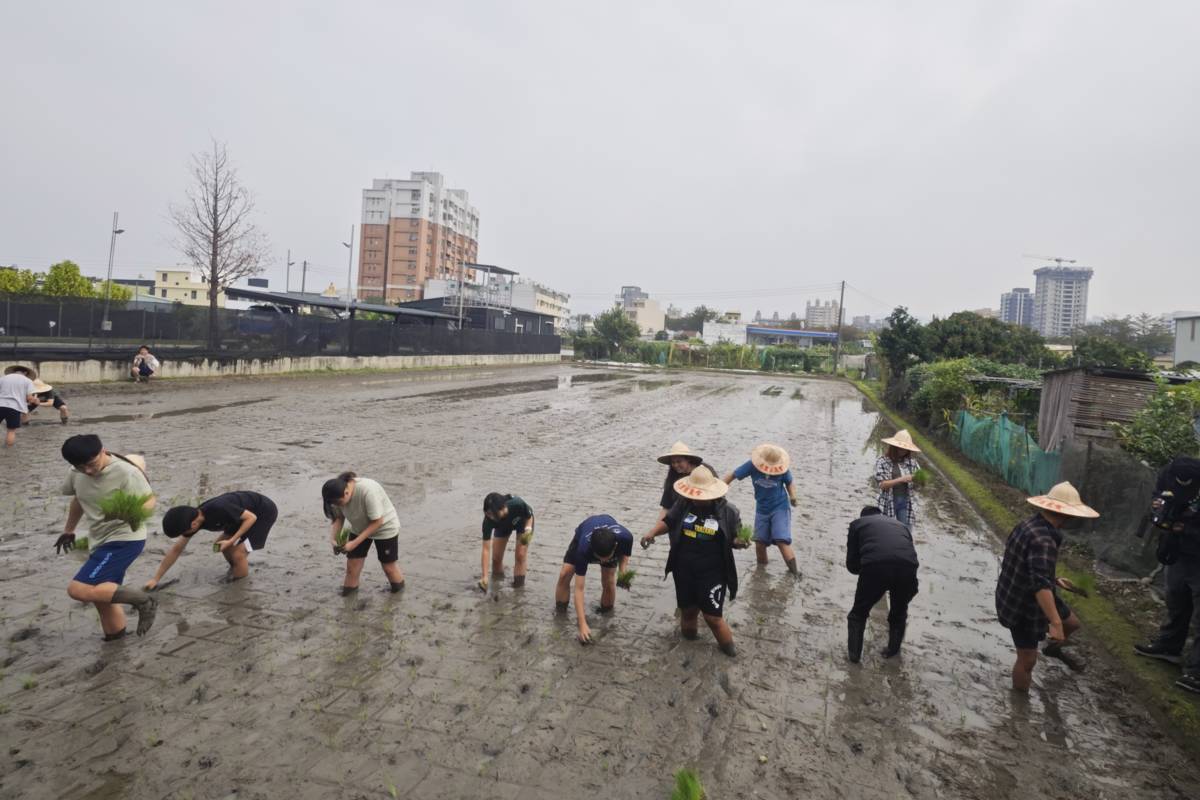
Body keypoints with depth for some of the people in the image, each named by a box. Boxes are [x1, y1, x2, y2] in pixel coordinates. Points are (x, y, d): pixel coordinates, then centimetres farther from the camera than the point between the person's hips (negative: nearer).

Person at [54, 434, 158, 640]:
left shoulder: (126, 472, -21)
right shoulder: (77, 473, 2)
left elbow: (149, 501, -19)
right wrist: (68, 530, 30)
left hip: (124, 540, -8)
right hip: (101, 542, 8)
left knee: (79, 590, -20)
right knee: (102, 596, 17)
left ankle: (142, 601, -9)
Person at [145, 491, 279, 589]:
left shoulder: (219, 509, -34)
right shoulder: (193, 518, -6)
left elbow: (251, 517, -23)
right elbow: (176, 549, 4)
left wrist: (231, 541, -24)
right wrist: (156, 578, 6)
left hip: (265, 511, -9)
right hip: (248, 510, 9)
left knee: (237, 554, -12)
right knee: (221, 544, 10)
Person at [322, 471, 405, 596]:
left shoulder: (368, 491, -40)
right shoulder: (339, 494, -21)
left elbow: (377, 522, -31)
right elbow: (338, 518, -8)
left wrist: (354, 543, -31)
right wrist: (333, 538, -25)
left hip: (384, 528, -5)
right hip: (359, 528, 5)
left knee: (388, 566, 6)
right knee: (352, 564, 2)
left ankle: (398, 589, 32)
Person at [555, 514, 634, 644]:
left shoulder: (625, 537, -41)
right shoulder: (584, 548, -45)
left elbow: (624, 555, -15)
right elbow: (579, 588, -39)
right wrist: (582, 624, -44)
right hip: (582, 536, -1)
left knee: (608, 581, -12)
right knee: (564, 574, -16)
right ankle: (560, 614, 3)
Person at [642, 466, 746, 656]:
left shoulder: (727, 511, -12)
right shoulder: (683, 504, -7)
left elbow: (734, 538, -1)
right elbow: (667, 521, 4)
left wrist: (741, 542, -23)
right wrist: (652, 533, -12)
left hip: (712, 574, -3)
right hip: (684, 571, 3)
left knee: (712, 616, 2)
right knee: (687, 609, 19)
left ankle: (728, 647, 29)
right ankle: (688, 634, 48)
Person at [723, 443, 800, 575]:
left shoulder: (782, 469, -15)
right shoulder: (752, 465, -14)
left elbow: (790, 483, 1)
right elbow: (732, 476, -9)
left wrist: (793, 496, -19)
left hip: (780, 508, -3)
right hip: (762, 509, 3)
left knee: (782, 541, -15)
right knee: (760, 543, 7)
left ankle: (795, 572, -1)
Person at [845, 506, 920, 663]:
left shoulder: (858, 523, 28)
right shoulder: (900, 524, 38)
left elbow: (852, 565, 22)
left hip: (875, 567, -3)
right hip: (907, 568, 3)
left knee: (859, 613, 23)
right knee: (899, 613, 31)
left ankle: (854, 653, 28)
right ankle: (893, 650, 42)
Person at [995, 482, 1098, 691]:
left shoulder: (1032, 524, 0)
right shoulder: (1043, 540, -32)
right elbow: (1041, 585, -41)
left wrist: (1054, 580, 28)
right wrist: (1055, 623, -41)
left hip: (1021, 596, 10)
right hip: (1022, 606, -10)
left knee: (1072, 623, 27)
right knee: (1027, 660, 5)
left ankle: (1053, 648, 55)